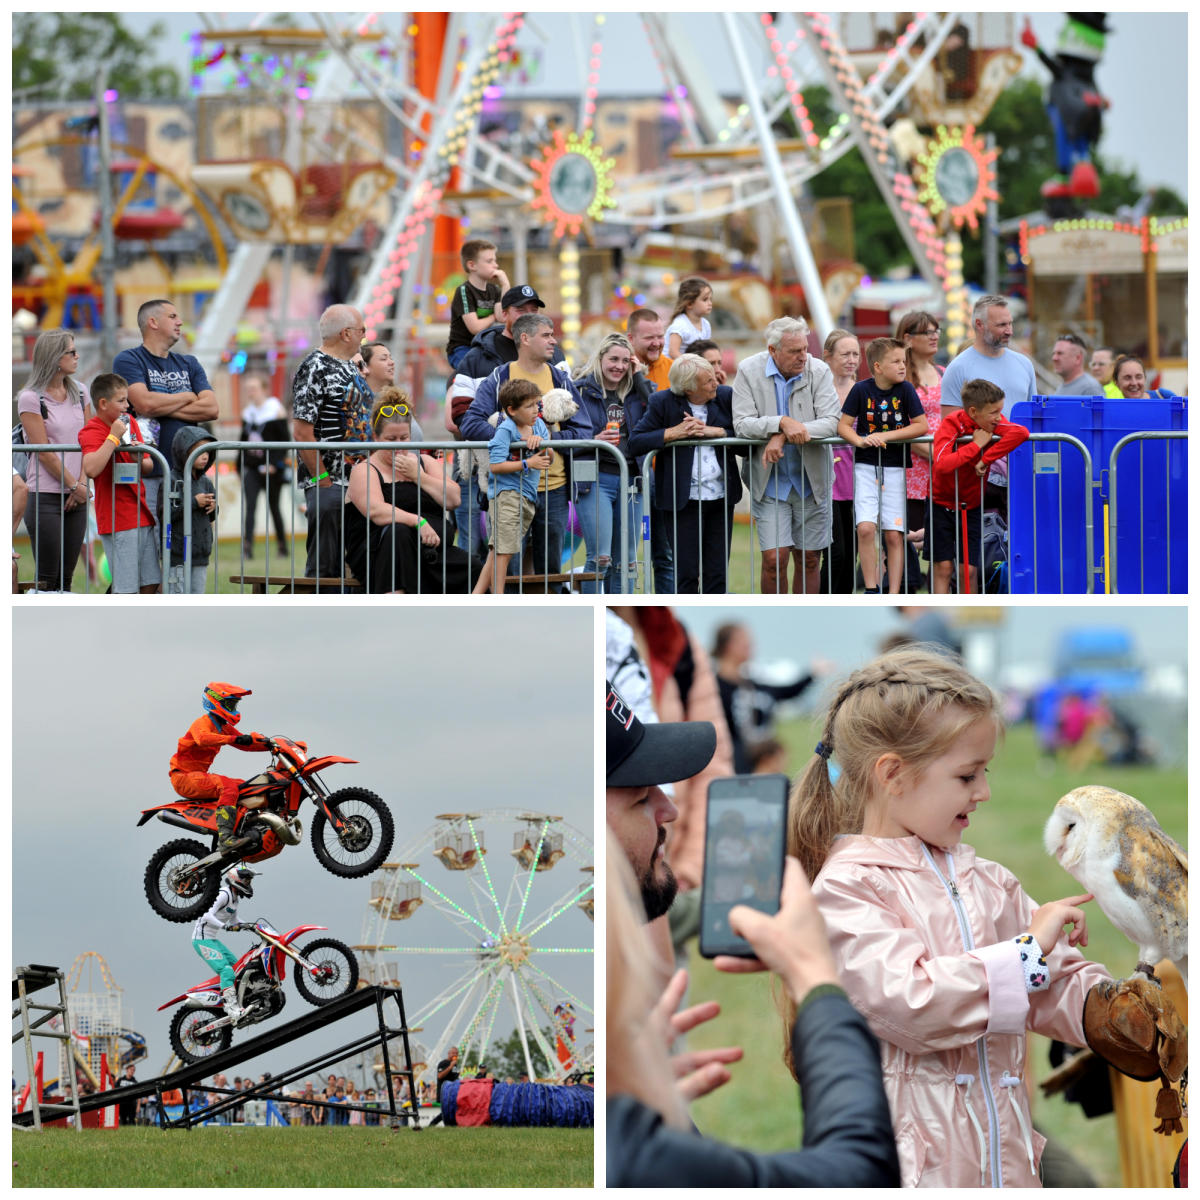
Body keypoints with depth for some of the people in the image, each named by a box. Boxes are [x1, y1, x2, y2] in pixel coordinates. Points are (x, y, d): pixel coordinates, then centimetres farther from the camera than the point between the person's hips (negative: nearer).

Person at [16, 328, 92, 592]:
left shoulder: (80, 391, 12)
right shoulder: (31, 399, -6)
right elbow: (44, 452, -8)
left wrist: (83, 483, -4)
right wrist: (74, 486, -7)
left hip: (76, 498, 5)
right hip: (45, 496, -5)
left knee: (66, 577, 4)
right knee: (46, 578, -7)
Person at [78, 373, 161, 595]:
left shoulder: (130, 424, 13)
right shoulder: (92, 433, -12)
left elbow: (148, 466, 17)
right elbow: (91, 468, -33)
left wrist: (139, 459, -7)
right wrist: (113, 437, -26)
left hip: (142, 515, 8)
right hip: (117, 521, -8)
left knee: (150, 583, 11)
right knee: (126, 589, -8)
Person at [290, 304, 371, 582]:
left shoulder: (349, 369, 16)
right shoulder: (314, 370, -12)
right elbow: (302, 432, -18)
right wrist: (323, 480, -18)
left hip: (358, 484, 9)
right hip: (329, 485, -9)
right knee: (324, 569, -11)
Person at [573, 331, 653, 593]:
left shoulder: (636, 391, 13)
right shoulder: (582, 390, 1)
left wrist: (639, 377, -1)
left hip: (631, 481, 5)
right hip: (595, 480, -5)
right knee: (600, 557, -12)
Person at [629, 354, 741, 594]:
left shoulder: (727, 397, 2)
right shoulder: (662, 402, -3)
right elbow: (635, 442, -9)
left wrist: (716, 432, -14)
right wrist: (675, 432, -16)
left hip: (721, 498, 3)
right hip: (684, 500, -2)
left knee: (718, 573, 5)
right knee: (686, 575, 0)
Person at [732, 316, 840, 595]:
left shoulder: (819, 371, -6)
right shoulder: (749, 371, -6)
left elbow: (832, 422, -14)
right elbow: (742, 423, -13)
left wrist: (784, 436, -24)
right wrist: (782, 422, -29)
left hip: (811, 480, 1)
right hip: (770, 483, -1)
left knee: (809, 559, 6)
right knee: (774, 558, -10)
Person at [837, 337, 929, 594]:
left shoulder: (905, 389, -4)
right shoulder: (862, 390, -5)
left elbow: (922, 426, -6)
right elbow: (843, 426, -2)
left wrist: (886, 436, -14)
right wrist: (860, 440, -22)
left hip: (895, 467, 1)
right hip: (866, 467, -1)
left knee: (894, 535, 0)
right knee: (865, 528, -15)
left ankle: (894, 595, 7)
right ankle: (871, 590, -5)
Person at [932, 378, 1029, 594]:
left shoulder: (994, 423, -12)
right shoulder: (951, 425, -21)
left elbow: (1021, 432, -34)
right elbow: (942, 464, -39)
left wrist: (986, 459, -35)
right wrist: (976, 445, -31)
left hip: (971, 506, 3)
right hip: (942, 503, -3)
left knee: (970, 569, -2)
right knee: (943, 566, -5)